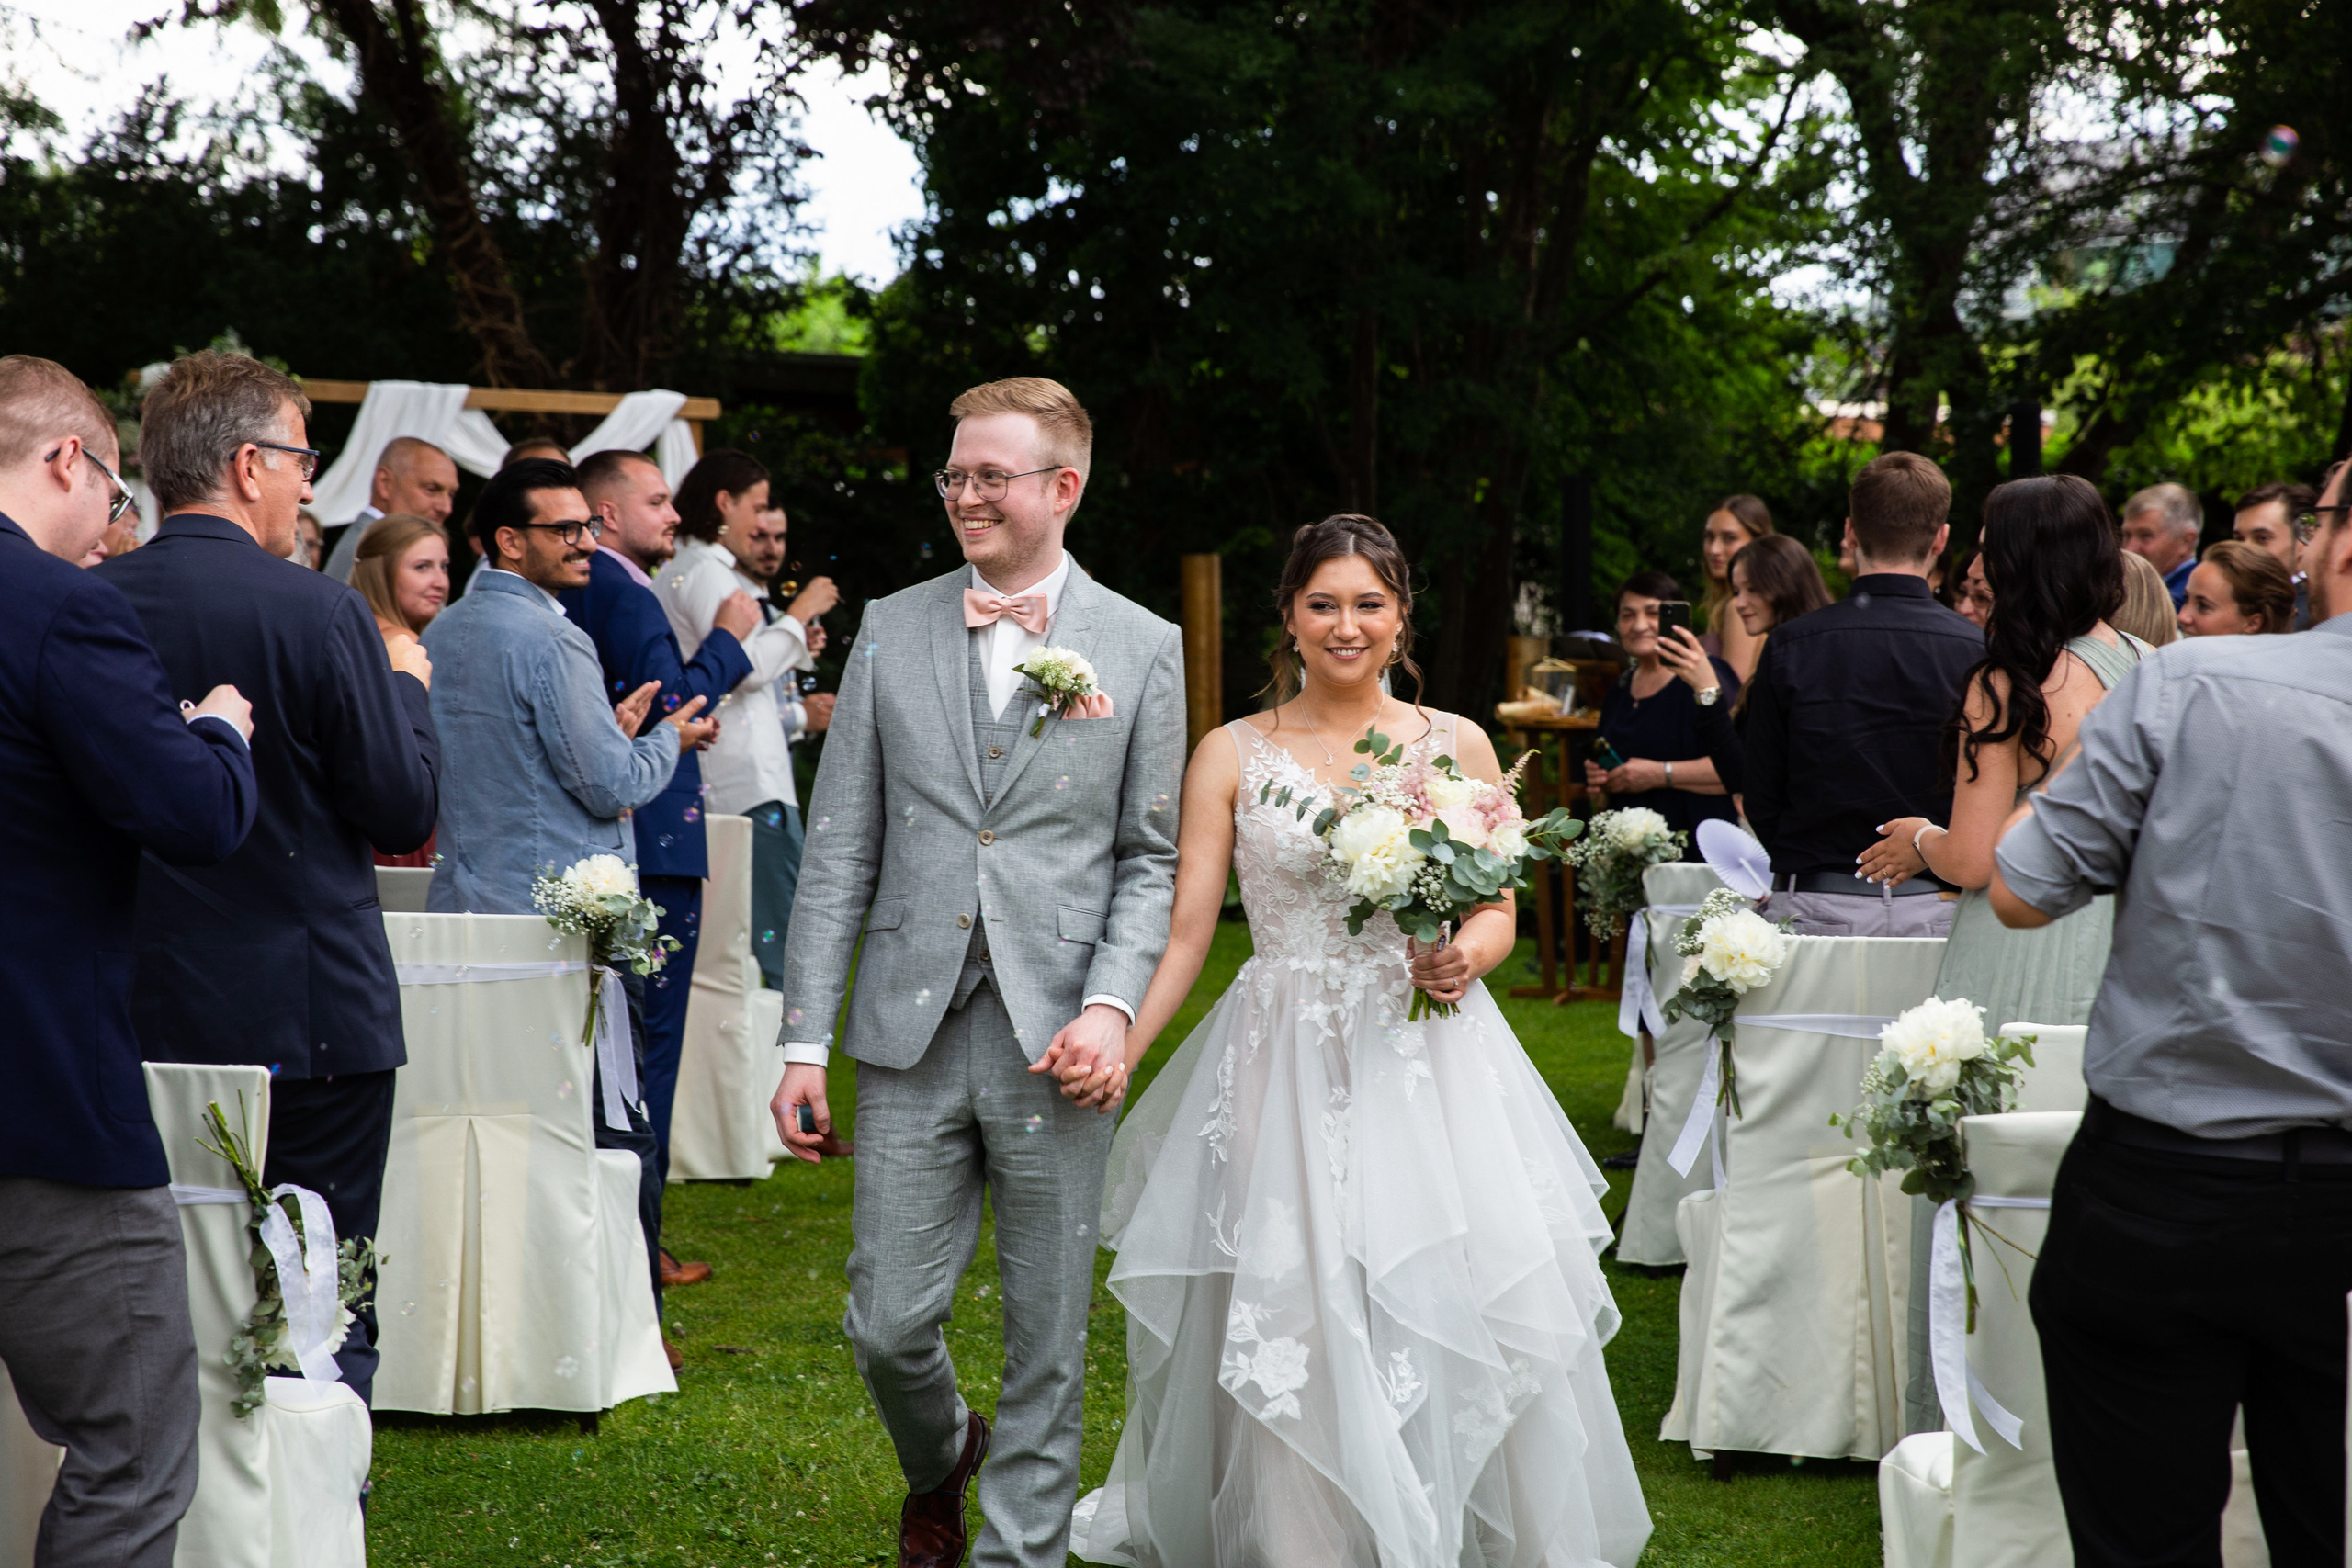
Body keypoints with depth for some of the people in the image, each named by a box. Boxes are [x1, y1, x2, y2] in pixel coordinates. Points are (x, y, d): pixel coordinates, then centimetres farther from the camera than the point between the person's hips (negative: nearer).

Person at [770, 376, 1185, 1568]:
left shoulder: (1142, 648, 3)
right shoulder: (891, 630, 7)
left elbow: (1153, 857, 3)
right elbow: (838, 853, 6)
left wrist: (1111, 1003, -13)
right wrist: (803, 1041, 2)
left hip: (1057, 1037, -1)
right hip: (912, 1029, 2)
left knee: (1048, 1343, 4)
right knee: (887, 1322, 4)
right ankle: (939, 1463, 36)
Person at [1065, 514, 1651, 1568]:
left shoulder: (1457, 746, 8)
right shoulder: (1232, 755, 4)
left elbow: (1497, 910, 11)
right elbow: (1186, 933, 1)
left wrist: (1469, 957, -12)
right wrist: (1120, 1047, -14)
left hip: (1428, 1067, 1)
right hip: (1285, 1073, -1)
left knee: (1470, 1321, -5)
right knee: (1292, 1335, -6)